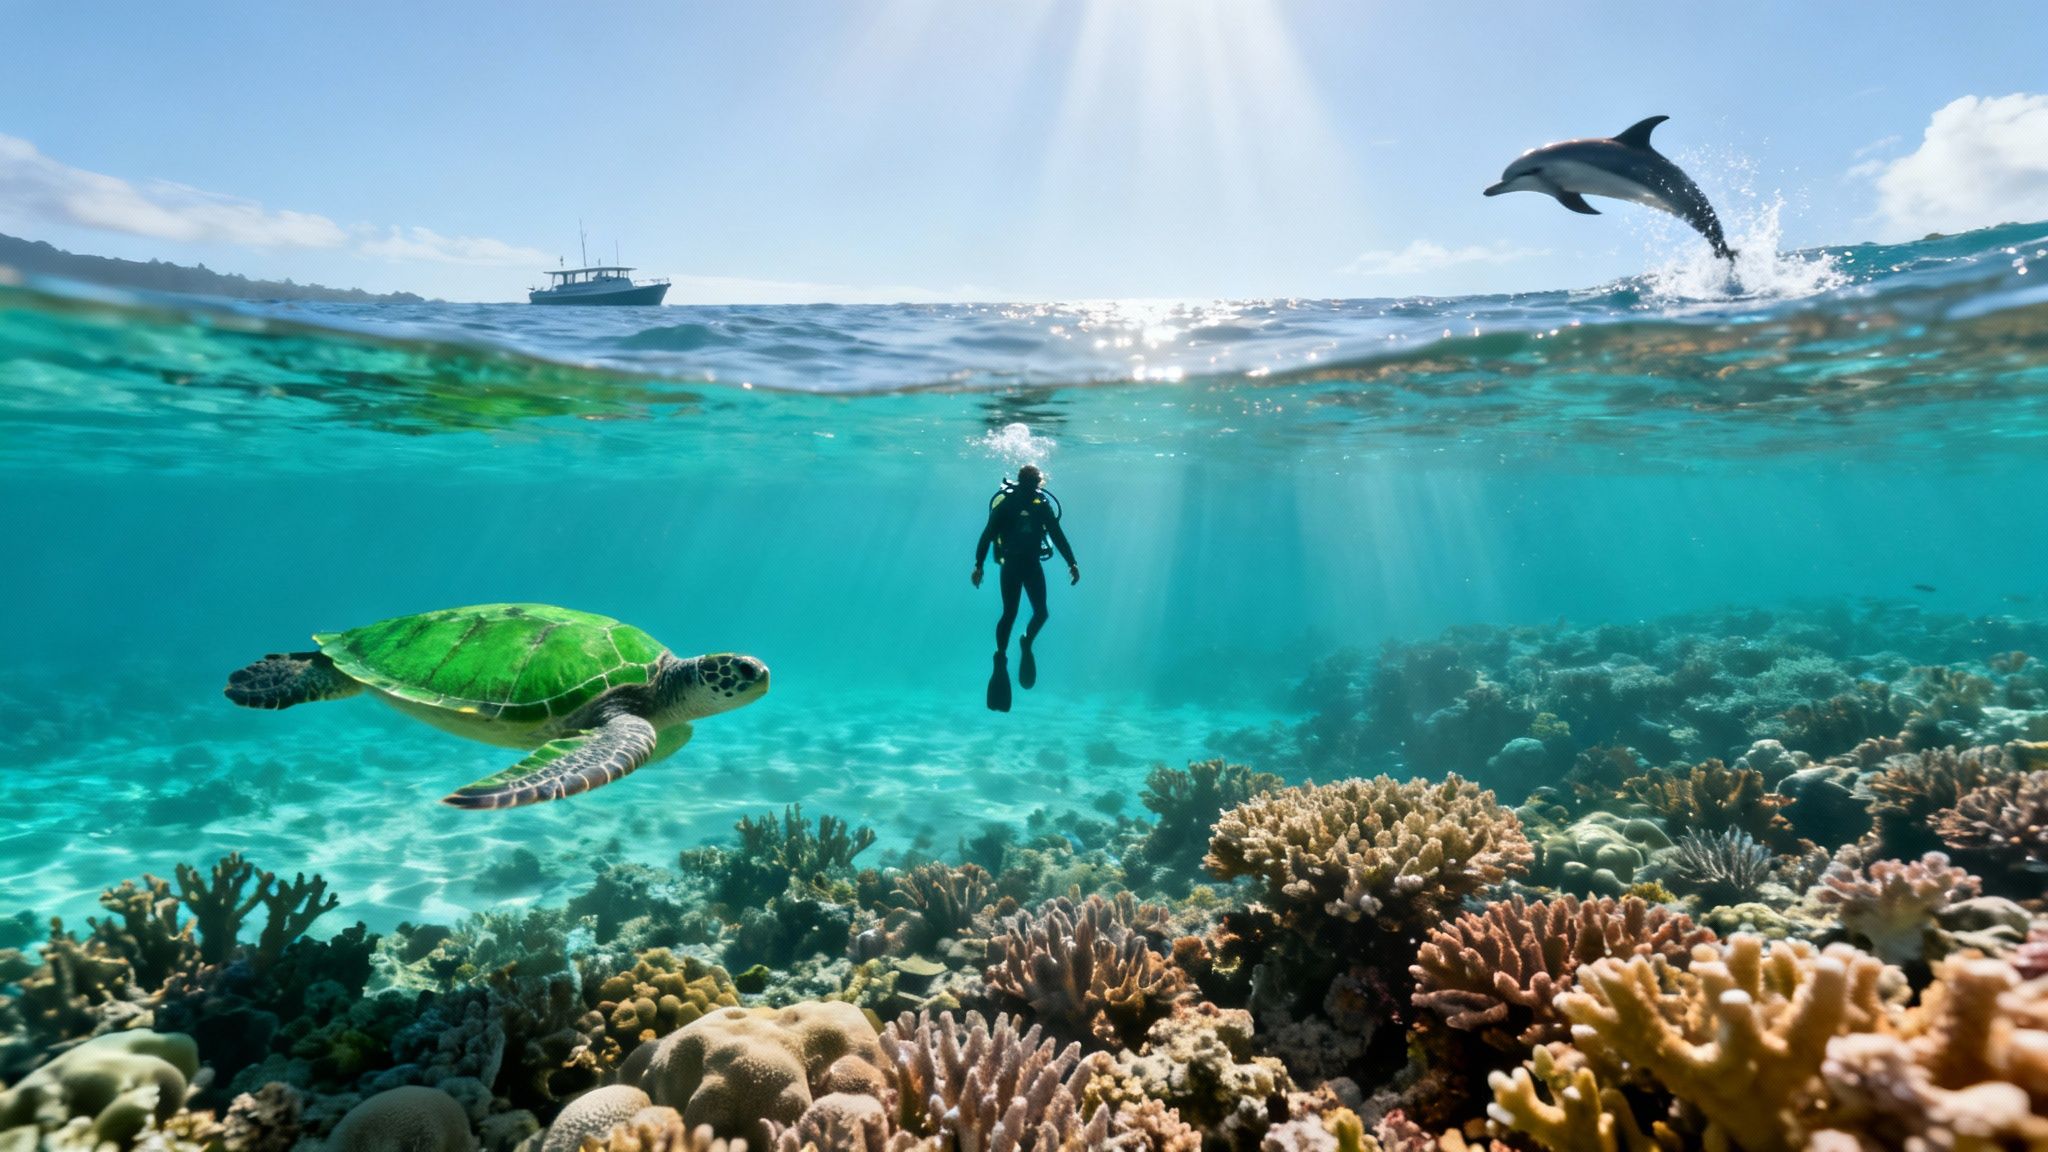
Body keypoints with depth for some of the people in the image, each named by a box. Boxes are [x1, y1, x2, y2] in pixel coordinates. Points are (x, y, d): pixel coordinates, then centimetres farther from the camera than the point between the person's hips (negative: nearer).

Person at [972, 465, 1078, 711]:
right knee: (1009, 614, -8)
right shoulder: (1005, 503, -8)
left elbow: (1057, 535, 6)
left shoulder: (1043, 504, 2)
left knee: (1041, 613, -2)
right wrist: (978, 565, -16)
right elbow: (988, 534, -10)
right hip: (1011, 565, -3)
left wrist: (1071, 563, 0)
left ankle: (1026, 644, 27)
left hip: (1033, 564, 4)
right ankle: (1000, 661, 5)